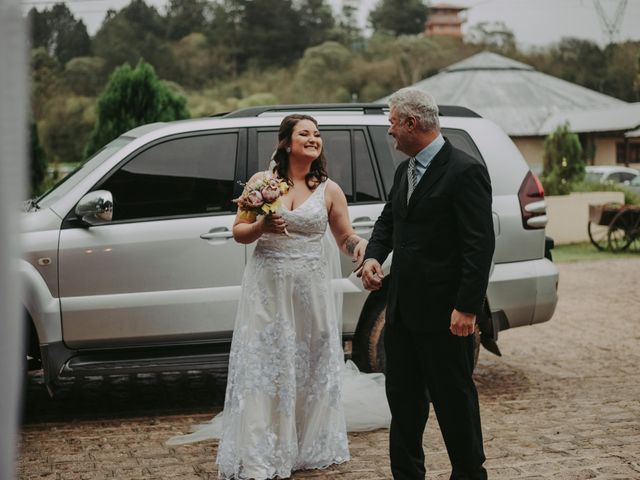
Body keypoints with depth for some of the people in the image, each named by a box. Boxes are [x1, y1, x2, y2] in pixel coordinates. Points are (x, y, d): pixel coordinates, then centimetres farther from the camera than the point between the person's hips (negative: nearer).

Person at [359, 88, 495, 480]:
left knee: (454, 396, 3)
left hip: (444, 312, -8)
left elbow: (480, 245, -18)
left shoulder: (465, 171, -14)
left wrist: (467, 308, -21)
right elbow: (388, 219, 23)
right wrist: (374, 255, 2)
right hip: (403, 308, 8)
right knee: (403, 396, 14)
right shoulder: (405, 170, 12)